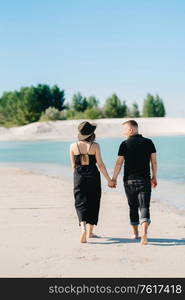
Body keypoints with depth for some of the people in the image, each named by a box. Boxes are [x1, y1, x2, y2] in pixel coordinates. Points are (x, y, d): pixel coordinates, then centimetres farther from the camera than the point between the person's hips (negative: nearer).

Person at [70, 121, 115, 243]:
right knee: (93, 204, 13)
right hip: (93, 176, -1)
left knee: (81, 203, 2)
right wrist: (109, 180, -2)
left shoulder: (73, 146, -1)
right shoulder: (95, 146, -8)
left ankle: (83, 227, -22)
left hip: (79, 177, 1)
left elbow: (73, 165, 5)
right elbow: (100, 164, -8)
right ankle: (91, 232, 22)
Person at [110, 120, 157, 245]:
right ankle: (144, 232, -25)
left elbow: (119, 163, -3)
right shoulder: (148, 142, 3)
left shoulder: (125, 144, -3)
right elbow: (154, 162, 4)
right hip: (144, 180, 0)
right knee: (144, 207, -4)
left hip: (129, 180, 0)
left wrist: (114, 178, 5)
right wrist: (154, 177, 14)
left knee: (133, 207, 13)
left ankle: (136, 233, 22)